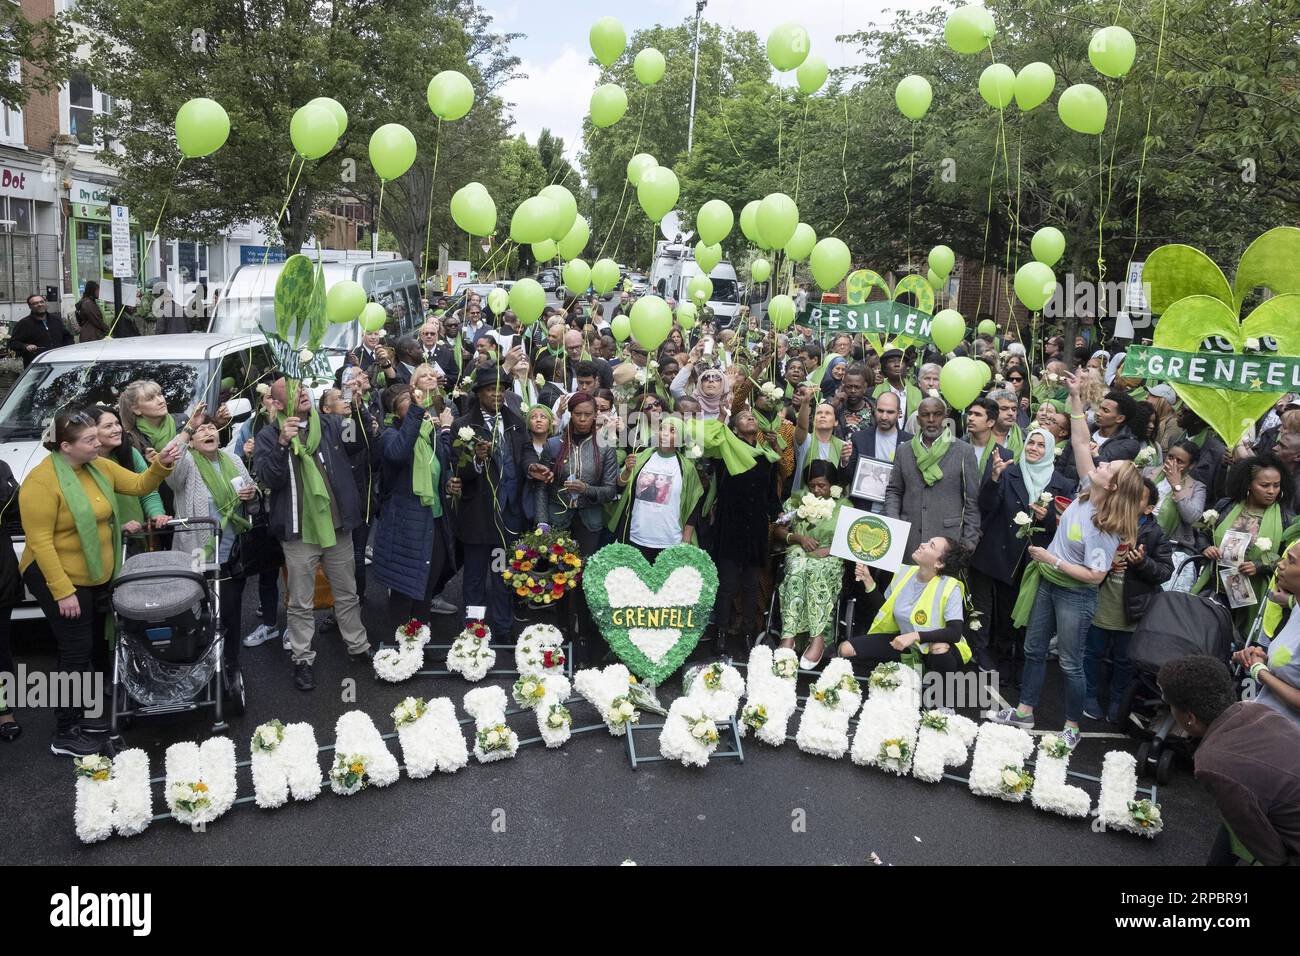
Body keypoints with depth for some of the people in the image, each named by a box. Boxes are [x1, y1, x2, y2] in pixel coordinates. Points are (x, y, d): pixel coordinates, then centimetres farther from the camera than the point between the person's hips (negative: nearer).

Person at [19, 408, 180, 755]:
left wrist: (161, 464, -14)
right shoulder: (41, 481, -21)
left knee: (94, 649, 17)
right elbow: (39, 541, -22)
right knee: (76, 653, -4)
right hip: (59, 580, -8)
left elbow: (139, 485, 8)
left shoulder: (100, 467, 0)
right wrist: (62, 591, -23)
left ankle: (81, 715, 34)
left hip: (97, 578, 8)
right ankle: (65, 734, 9)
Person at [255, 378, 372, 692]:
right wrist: (283, 445, -26)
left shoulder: (332, 424, 3)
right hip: (299, 532, -2)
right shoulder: (269, 436, -2)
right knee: (301, 603, 8)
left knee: (347, 595, 17)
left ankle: (358, 647, 31)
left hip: (337, 527, 2)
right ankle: (302, 659, 20)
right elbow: (269, 478, -13)